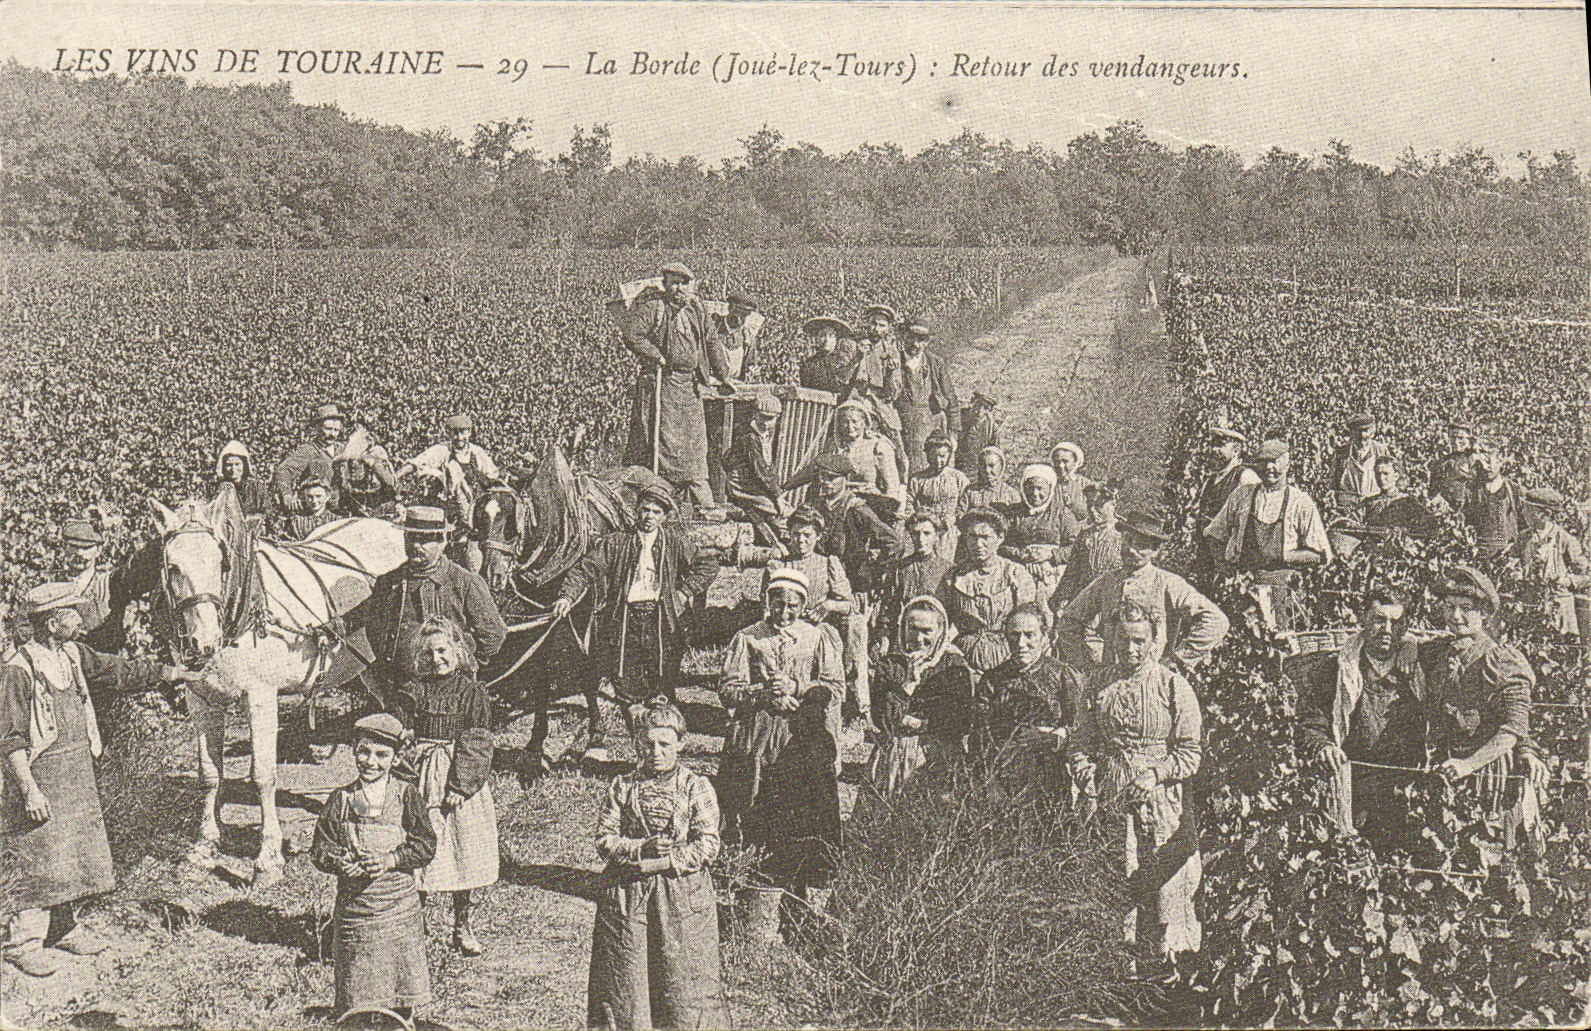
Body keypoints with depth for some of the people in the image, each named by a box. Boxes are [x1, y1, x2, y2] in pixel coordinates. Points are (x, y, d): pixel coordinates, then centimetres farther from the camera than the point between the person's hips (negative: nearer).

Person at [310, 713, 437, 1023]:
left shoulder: (407, 796, -1)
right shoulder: (341, 800, 3)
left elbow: (426, 845, -4)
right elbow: (320, 848, 4)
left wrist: (390, 860, -18)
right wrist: (339, 862, -17)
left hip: (399, 902, -1)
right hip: (354, 902, 1)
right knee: (358, 992, 4)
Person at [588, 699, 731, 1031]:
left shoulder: (697, 787, 0)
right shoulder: (623, 786, 7)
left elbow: (707, 847, -7)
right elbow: (605, 840, 2)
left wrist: (661, 861, -15)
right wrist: (640, 850, -15)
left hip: (682, 899, -2)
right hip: (626, 896, 2)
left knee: (684, 984, 0)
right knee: (624, 984, 5)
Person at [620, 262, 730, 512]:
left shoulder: (696, 309, 13)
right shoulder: (652, 307, -6)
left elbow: (712, 341, 20)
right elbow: (632, 335, -16)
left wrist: (723, 376, 17)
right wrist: (656, 357, -18)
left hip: (690, 385, 6)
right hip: (660, 384, -6)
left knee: (695, 441, 7)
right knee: (663, 439, -8)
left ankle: (704, 501, 12)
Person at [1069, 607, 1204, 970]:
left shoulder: (1173, 686, 2)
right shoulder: (1103, 685, 10)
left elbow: (1192, 750, 0)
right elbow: (1082, 744, 15)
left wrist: (1156, 774, -12)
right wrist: (1088, 780, 0)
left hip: (1161, 798, -2)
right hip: (1111, 798, 2)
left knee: (1166, 881, -4)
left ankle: (1165, 959, 6)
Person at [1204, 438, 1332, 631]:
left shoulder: (1301, 502, 8)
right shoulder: (1242, 494, 16)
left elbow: (1321, 555, 7)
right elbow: (1213, 536, 24)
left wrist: (1282, 557, -5)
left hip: (1278, 582, -2)